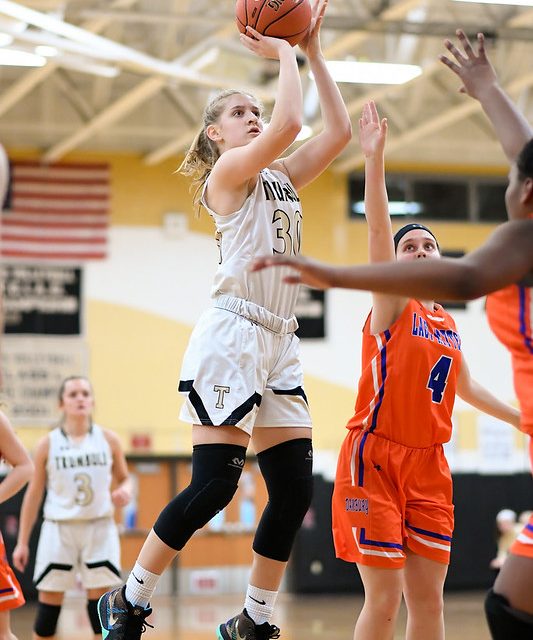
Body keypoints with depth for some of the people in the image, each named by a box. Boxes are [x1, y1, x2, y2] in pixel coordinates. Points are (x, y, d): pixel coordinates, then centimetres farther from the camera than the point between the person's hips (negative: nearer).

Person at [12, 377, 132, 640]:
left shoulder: (108, 439, 2)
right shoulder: (48, 444, 0)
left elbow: (124, 479, 13)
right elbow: (34, 494, 5)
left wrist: (124, 491, -13)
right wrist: (22, 542, 4)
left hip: (99, 528, 0)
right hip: (59, 529, 0)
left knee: (101, 599, -1)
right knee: (49, 603, 2)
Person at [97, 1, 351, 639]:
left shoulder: (280, 178, 20)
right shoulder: (229, 172, -3)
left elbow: (337, 130, 15)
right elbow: (290, 122, -18)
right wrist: (284, 55, -4)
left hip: (277, 345, 8)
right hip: (231, 338, -8)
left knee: (295, 489, 1)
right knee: (213, 485, -13)